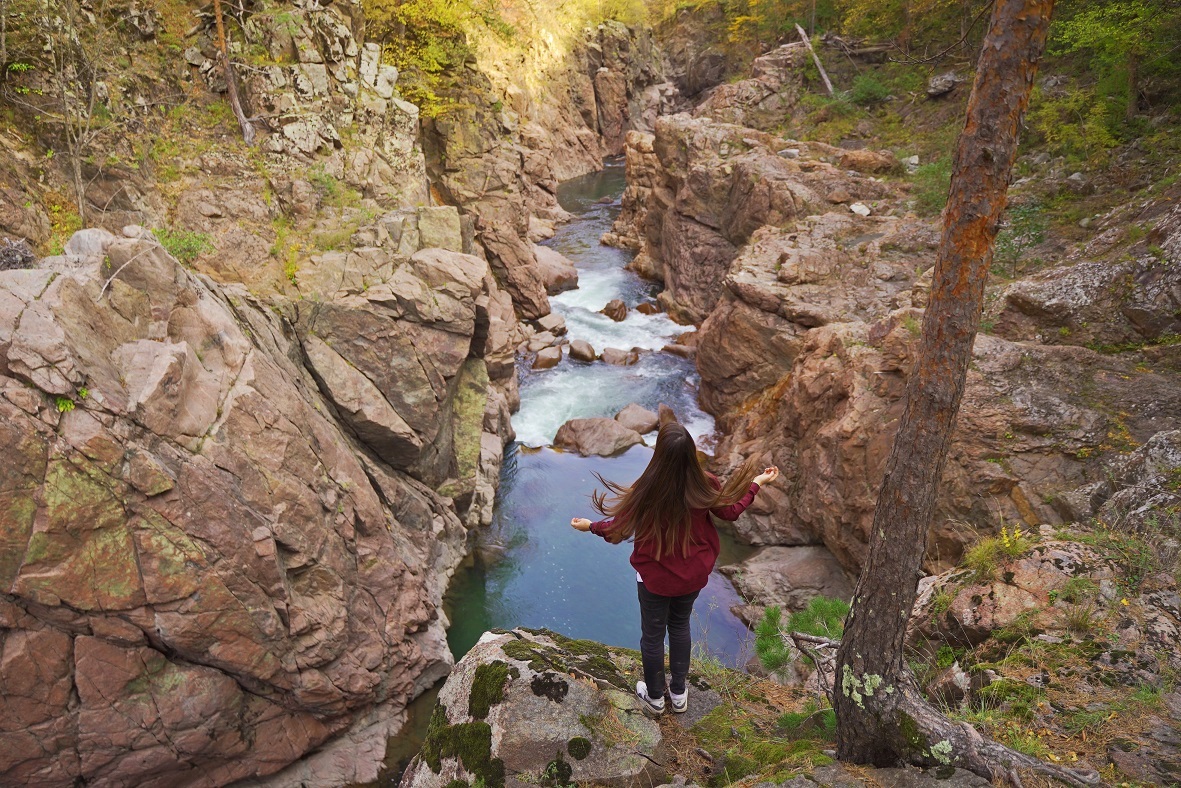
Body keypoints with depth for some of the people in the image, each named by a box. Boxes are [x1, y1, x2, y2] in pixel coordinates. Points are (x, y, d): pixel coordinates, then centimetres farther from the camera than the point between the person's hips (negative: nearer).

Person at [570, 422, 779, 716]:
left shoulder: (647, 491, -30)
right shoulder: (705, 485, -21)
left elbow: (620, 526, -16)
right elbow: (731, 510, -1)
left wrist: (590, 526, 4)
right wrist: (756, 483, 14)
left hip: (655, 578, -3)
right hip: (693, 575, 3)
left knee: (653, 635, 19)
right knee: (680, 627, 27)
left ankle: (655, 696, 39)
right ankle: (679, 692, 41)